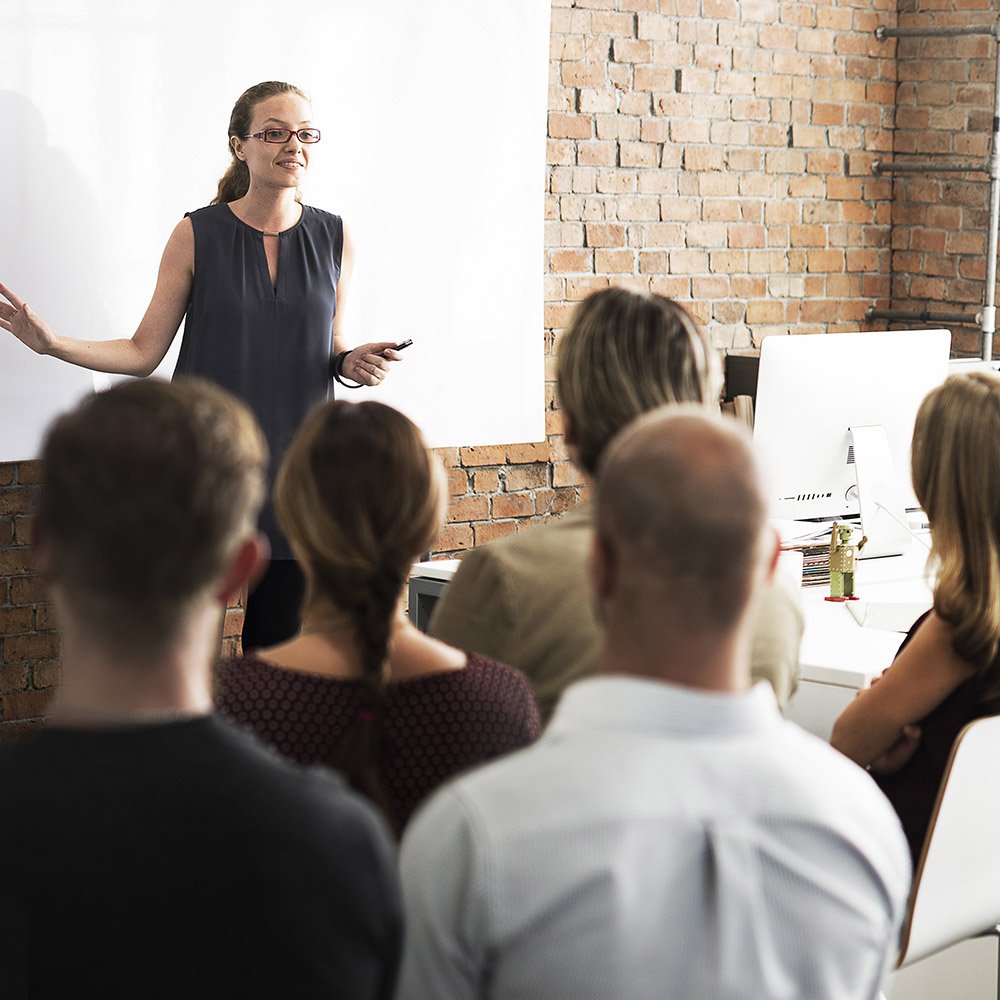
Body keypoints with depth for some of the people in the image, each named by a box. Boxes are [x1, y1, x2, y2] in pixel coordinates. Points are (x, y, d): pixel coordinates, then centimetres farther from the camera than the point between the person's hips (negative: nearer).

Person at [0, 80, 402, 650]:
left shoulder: (334, 240, 5)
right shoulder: (198, 235, -2)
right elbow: (144, 352, 0)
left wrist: (354, 363, -6)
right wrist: (51, 342, -12)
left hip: (295, 466, 2)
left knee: (282, 646, 4)